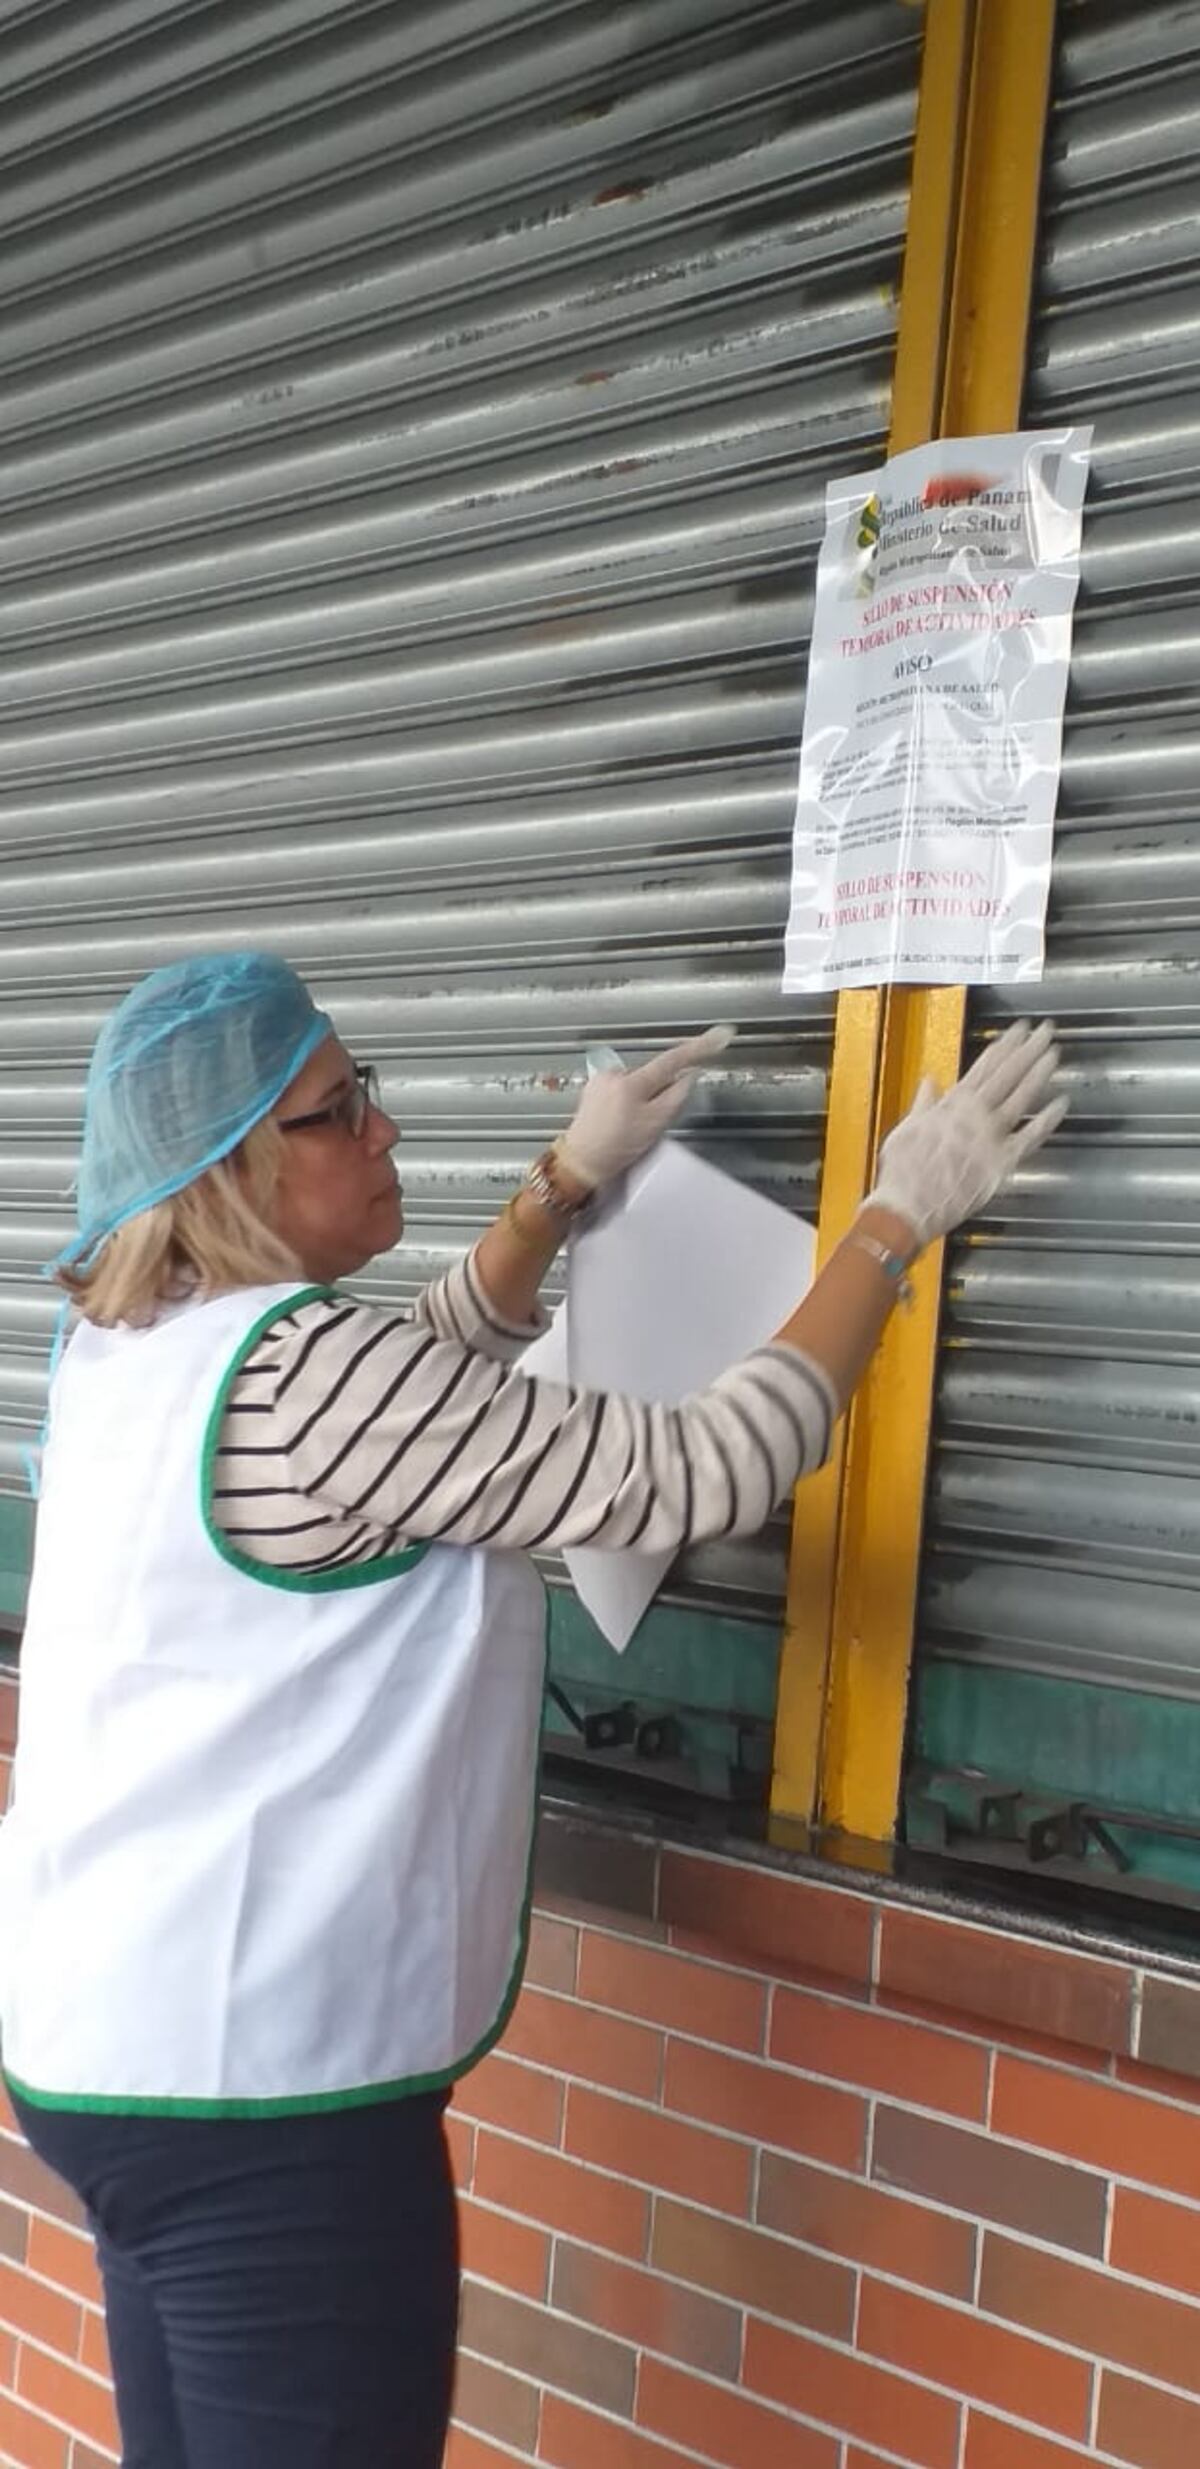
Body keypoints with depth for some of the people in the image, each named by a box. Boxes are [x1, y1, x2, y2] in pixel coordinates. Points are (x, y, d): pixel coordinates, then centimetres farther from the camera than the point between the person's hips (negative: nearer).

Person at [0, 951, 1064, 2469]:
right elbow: (696, 1477, -21)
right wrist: (900, 1216, -11)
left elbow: (422, 1385, 19)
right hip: (262, 2085, -9)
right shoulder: (305, 1372, -24)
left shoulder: (130, 1343, 4)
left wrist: (571, 1177, 19)